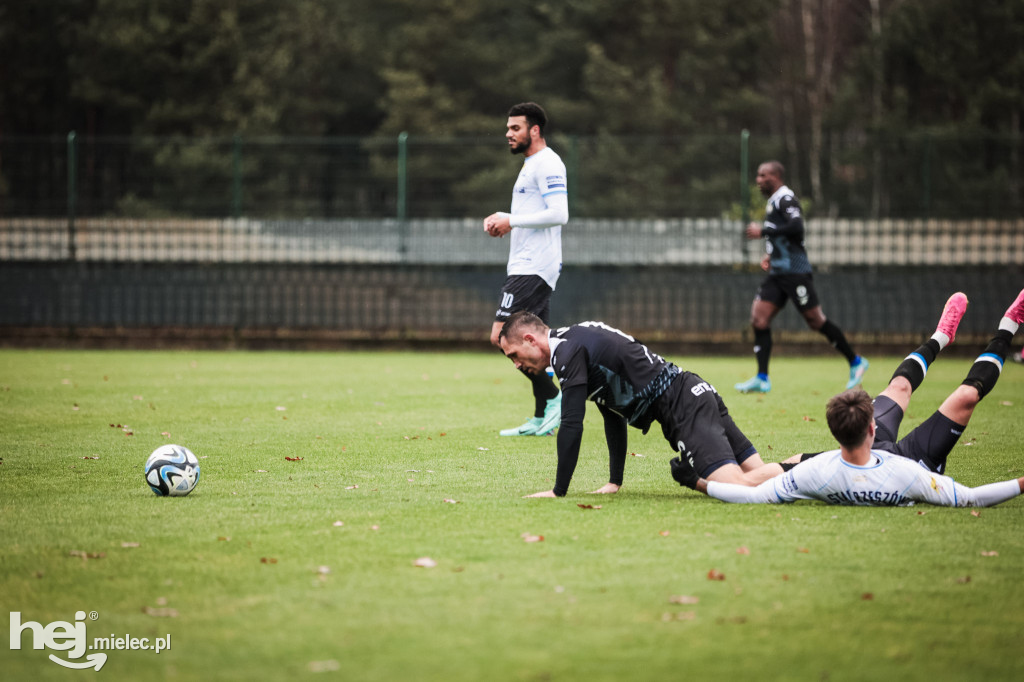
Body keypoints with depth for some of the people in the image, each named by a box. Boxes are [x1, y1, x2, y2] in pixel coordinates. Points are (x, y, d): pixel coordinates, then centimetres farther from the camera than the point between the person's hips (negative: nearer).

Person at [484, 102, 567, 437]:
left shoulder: (547, 164, -12)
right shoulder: (531, 164, 20)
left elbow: (558, 214, -21)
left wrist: (512, 221, -16)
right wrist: (501, 218, 11)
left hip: (533, 268, -11)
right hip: (525, 267, 11)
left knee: (502, 335, -16)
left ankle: (553, 398, -11)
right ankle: (541, 419, 10)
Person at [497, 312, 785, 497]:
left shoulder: (568, 350, -10)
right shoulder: (578, 338, 21)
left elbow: (572, 425, -15)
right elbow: (614, 417, 27)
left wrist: (558, 492, -7)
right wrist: (614, 482, 26)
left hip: (684, 407, -10)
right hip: (696, 394, 10)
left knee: (738, 487, -23)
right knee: (755, 472, 8)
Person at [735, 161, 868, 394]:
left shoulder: (785, 198, -11)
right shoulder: (773, 201, 19)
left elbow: (796, 227, -27)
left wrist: (762, 232, -20)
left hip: (795, 272, -10)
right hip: (778, 272, 10)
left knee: (815, 320, -4)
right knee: (759, 317, -3)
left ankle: (855, 362, 10)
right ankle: (762, 379, -5)